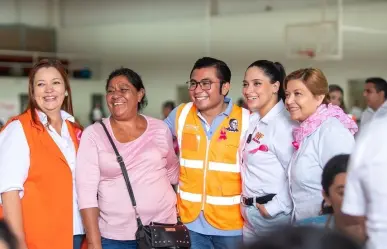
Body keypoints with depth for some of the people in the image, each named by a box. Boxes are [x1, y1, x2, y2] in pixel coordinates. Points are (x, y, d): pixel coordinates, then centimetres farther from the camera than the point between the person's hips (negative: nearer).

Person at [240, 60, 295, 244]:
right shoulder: (252, 120, 9)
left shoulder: (283, 123, -18)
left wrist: (274, 208, -17)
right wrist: (246, 204, 12)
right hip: (250, 216, 8)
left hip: (275, 217, -8)